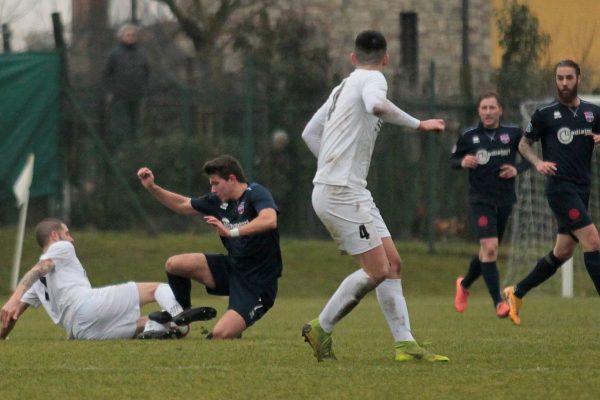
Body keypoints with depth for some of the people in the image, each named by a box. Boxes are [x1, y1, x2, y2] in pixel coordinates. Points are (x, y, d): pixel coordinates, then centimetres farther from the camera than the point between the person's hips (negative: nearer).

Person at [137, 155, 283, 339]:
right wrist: (152, 187, 4)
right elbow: (182, 204, 17)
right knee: (174, 264, -3)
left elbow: (269, 220, -38)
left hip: (258, 282, -7)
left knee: (221, 334, -23)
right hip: (232, 268, 7)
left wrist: (232, 232, -44)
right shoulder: (219, 201, 5)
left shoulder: (256, 193, -17)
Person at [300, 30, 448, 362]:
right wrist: (418, 124, -24)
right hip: (341, 193, -10)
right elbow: (376, 105, -32)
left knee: (392, 262, 5)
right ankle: (321, 329, 2)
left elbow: (309, 133, 26)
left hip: (350, 191, 10)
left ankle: (405, 344, 1)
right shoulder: (371, 79, -7)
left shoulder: (345, 86, 19)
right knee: (376, 270, -10)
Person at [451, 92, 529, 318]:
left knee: (488, 251, 13)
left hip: (505, 200, 3)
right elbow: (452, 160, 7)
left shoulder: (513, 133, 0)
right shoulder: (468, 136, -3)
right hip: (480, 199, -3)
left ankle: (464, 285, 41)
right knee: (489, 248, -19)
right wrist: (463, 162, -16)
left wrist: (517, 169, -10)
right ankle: (498, 302, -17)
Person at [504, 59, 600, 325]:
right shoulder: (546, 114, 0)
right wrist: (538, 162, -9)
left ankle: (517, 293, 26)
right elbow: (524, 144, 10)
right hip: (560, 187, -6)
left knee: (562, 252, 11)